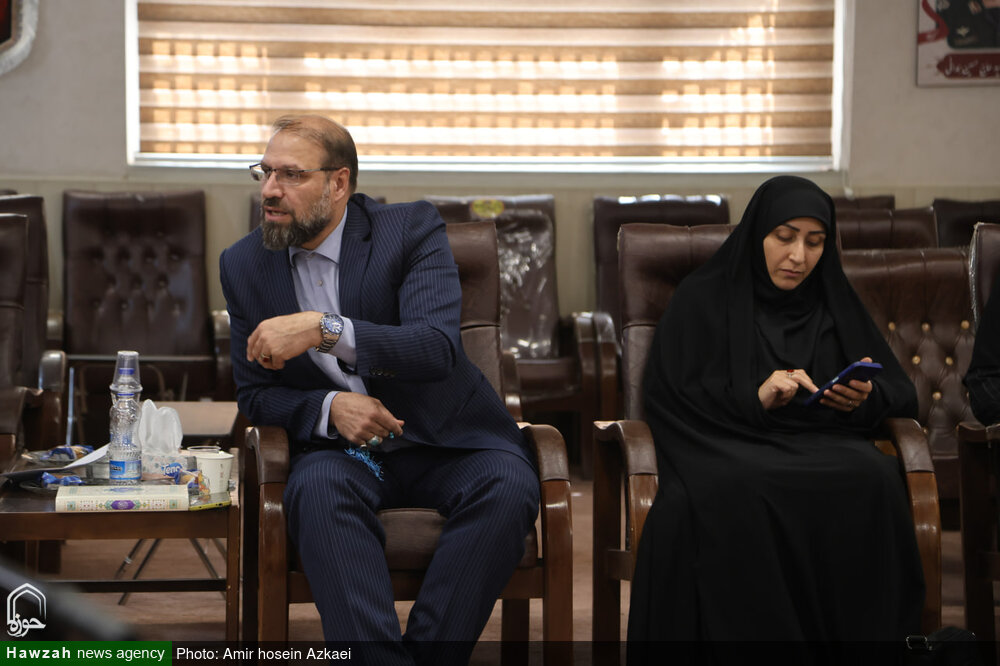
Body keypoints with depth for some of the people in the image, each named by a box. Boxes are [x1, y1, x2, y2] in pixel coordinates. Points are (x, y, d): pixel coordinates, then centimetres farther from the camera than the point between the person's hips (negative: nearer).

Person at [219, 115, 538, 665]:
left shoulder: (412, 229, -7)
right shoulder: (244, 265, 5)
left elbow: (438, 347, -21)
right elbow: (254, 393, 8)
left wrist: (325, 328, -34)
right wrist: (329, 407, -14)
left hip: (442, 439, -1)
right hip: (341, 448, 1)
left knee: (508, 486, -32)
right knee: (317, 488, -34)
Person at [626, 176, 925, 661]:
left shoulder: (834, 304, 20)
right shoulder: (703, 300, 11)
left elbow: (901, 394, 19)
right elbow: (665, 394, 0)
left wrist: (865, 399, -5)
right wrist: (754, 398, -13)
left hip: (825, 448, 3)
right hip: (728, 451, -2)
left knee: (872, 479, -34)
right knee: (730, 491, -40)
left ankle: (862, 648, -27)